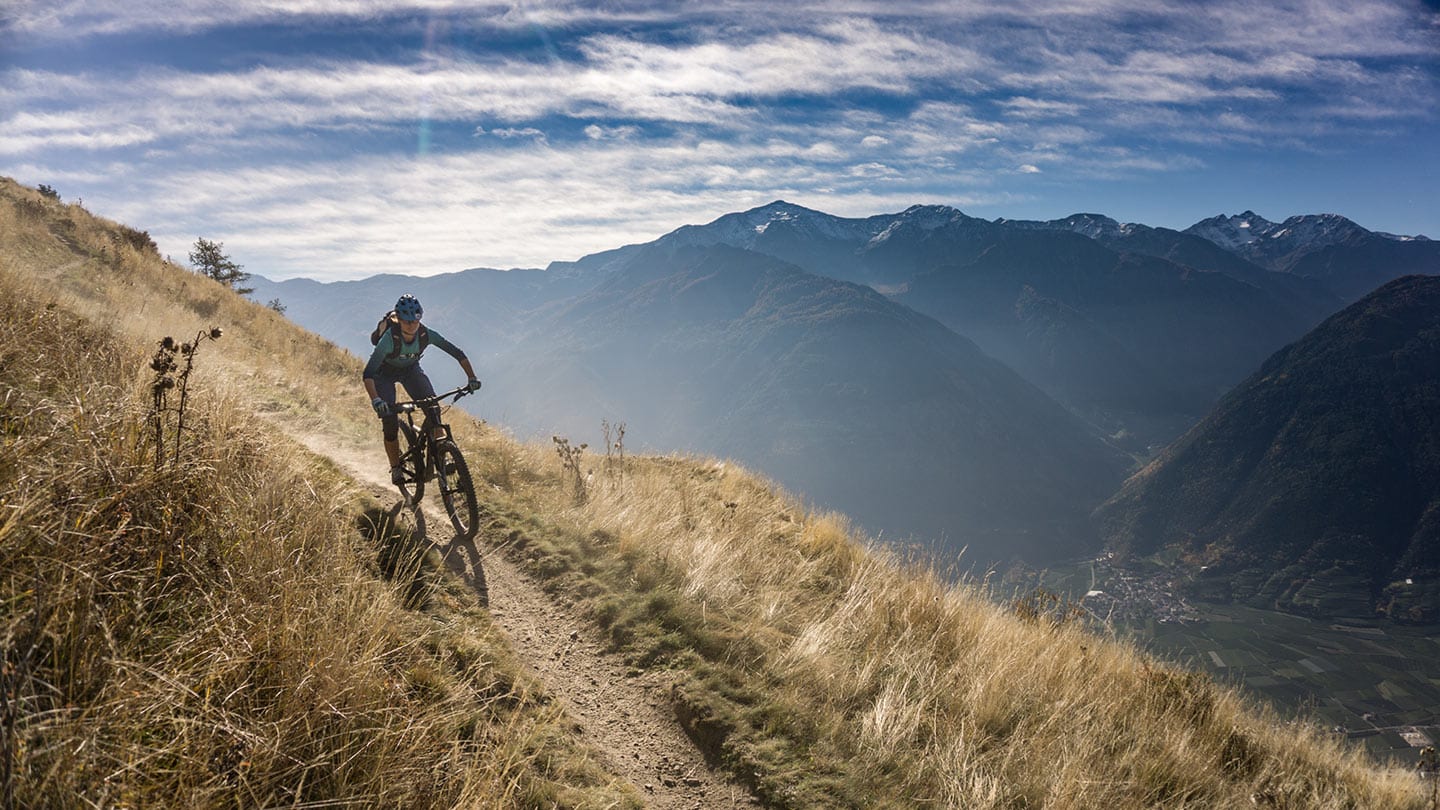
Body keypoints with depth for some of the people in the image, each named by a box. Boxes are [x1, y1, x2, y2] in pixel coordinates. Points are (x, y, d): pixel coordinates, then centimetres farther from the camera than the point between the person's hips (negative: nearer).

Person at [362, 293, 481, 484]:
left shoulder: (426, 334, -28)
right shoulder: (389, 338, -37)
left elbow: (458, 353, -22)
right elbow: (368, 373, -42)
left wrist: (472, 378, -33)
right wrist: (375, 400, -56)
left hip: (411, 369, 3)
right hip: (385, 373, -3)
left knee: (433, 410, -16)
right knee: (390, 423, -14)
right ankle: (395, 468, 5)